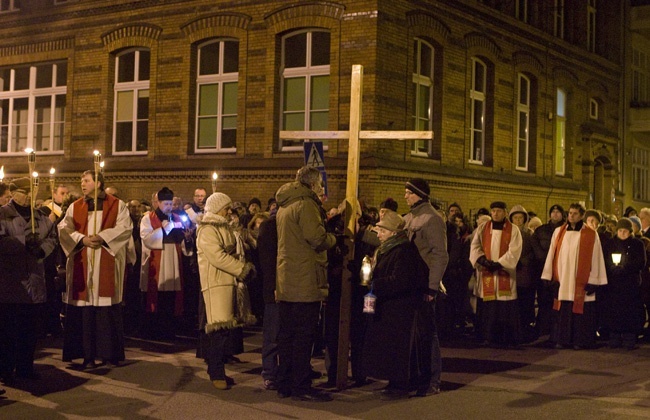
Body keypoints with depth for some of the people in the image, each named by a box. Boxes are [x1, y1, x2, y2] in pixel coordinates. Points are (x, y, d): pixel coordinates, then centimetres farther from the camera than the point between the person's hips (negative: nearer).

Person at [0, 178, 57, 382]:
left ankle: (25, 367, 21)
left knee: (30, 328, 11)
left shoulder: (40, 216, 15)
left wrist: (41, 249, -9)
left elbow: (52, 237, 11)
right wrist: (24, 243, -25)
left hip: (34, 281, 5)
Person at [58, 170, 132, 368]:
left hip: (107, 264, -2)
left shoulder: (117, 205, 5)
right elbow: (64, 229, 2)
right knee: (84, 308, -1)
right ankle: (87, 354, 4)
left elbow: (125, 227, -7)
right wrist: (82, 239, -14)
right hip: (81, 264, 2)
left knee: (108, 308, -1)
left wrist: (102, 237, -17)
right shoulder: (75, 207, 13)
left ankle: (110, 352, 9)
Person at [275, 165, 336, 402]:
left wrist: (324, 218, 18)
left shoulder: (284, 207, 18)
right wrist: (332, 238, -1)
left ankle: (285, 384, 18)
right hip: (305, 282, -9)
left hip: (285, 282, 9)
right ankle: (301, 388, -1)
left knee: (287, 334, 12)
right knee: (303, 336, -4)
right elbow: (316, 238, -21)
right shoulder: (305, 204, -11)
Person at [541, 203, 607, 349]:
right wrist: (549, 277, 3)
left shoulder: (591, 235, 1)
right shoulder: (558, 232, 8)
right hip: (562, 282, 2)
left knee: (579, 310, -1)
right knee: (562, 312, 3)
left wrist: (593, 281, -7)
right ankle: (562, 339, 12)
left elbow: (595, 259, -1)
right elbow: (552, 255, 8)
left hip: (581, 282, -2)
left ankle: (579, 340, 8)